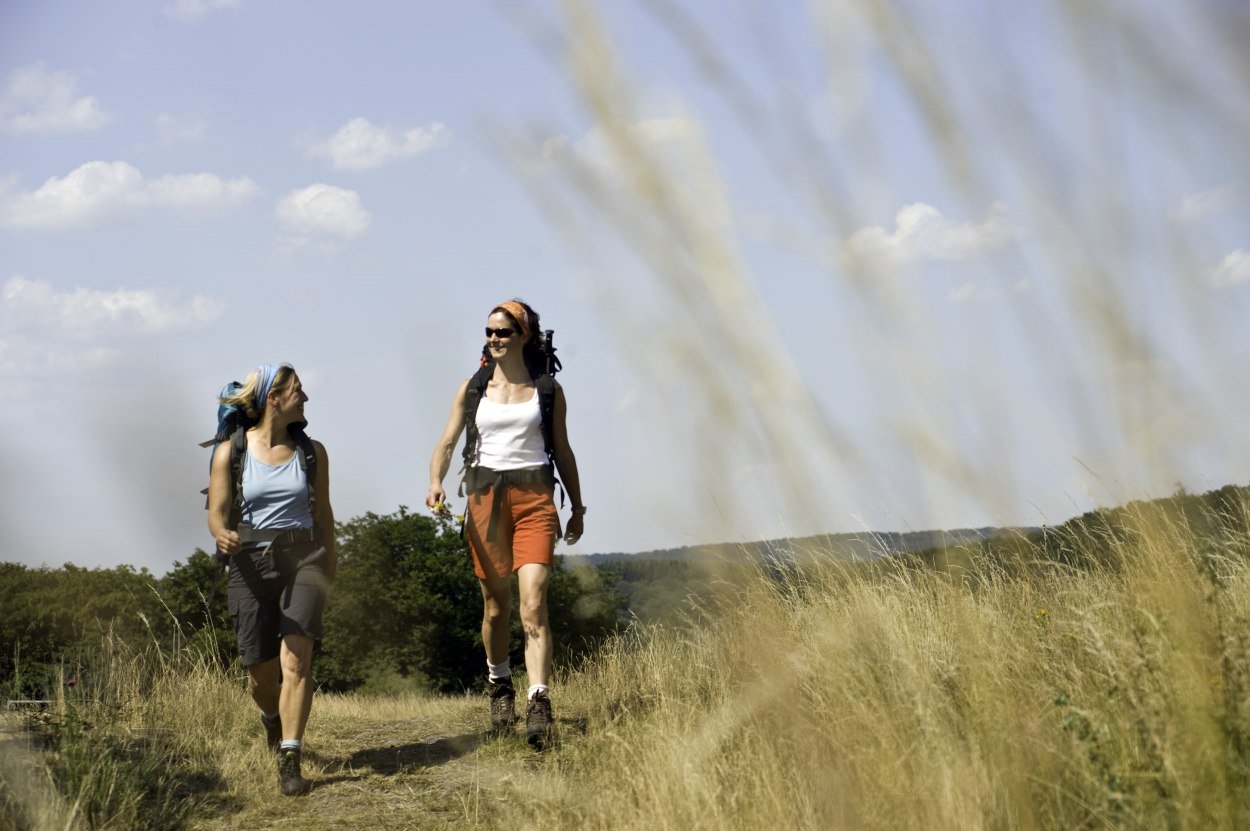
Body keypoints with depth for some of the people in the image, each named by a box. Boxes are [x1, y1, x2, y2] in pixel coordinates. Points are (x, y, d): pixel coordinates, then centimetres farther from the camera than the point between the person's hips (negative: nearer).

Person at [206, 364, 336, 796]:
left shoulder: (311, 452, 7)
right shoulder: (230, 452, 1)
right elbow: (217, 514, -2)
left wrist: (329, 570, 21)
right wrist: (222, 535, -26)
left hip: (303, 558, 0)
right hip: (252, 562, 0)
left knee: (294, 659, -18)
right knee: (261, 671, 6)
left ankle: (289, 761, -19)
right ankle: (272, 717, 42)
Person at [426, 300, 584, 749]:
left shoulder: (548, 391, 8)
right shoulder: (472, 389, 10)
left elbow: (562, 451, 16)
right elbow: (447, 443, 4)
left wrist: (578, 508, 17)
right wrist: (436, 483, -15)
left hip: (535, 497, -1)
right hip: (486, 497, 1)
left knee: (533, 603, -15)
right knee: (495, 606, 7)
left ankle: (539, 703, -22)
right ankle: (499, 685, 30)